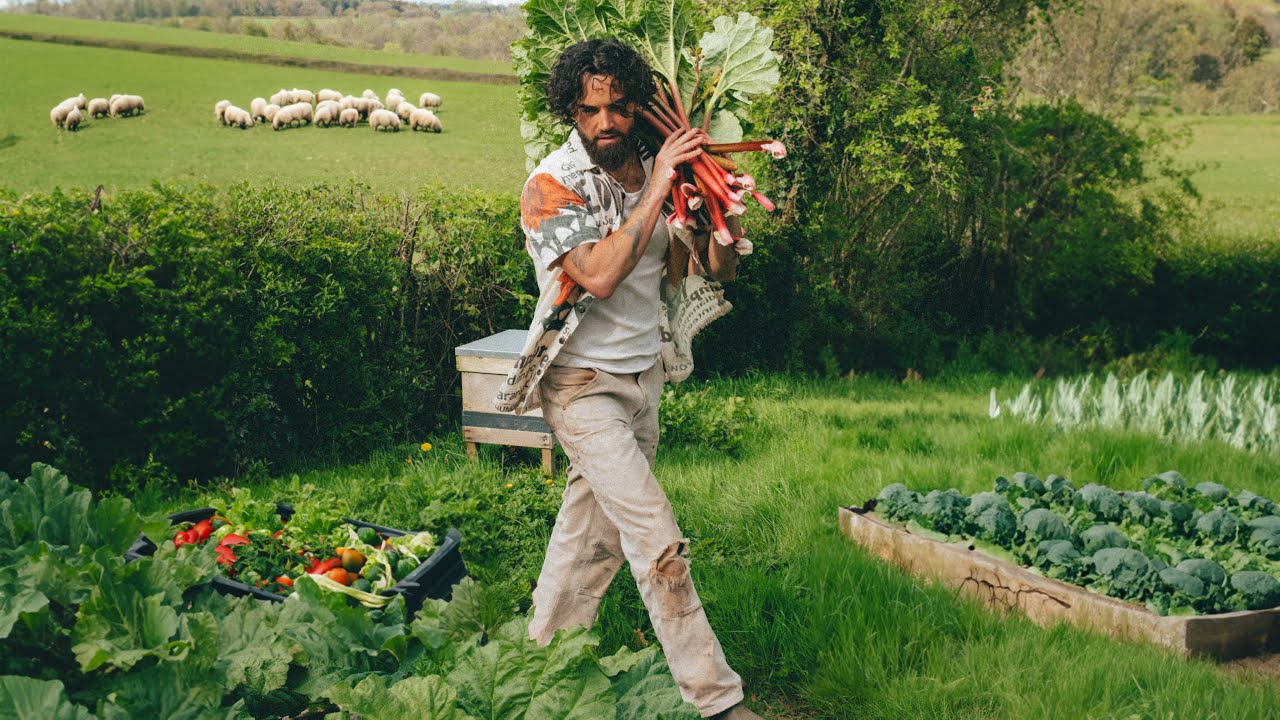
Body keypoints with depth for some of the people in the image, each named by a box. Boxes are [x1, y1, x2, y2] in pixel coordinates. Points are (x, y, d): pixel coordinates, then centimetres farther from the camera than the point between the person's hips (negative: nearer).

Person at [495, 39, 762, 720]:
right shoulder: (552, 185, -14)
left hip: (644, 373, 6)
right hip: (584, 383, -6)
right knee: (658, 541, -11)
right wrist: (658, 189, -25)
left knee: (595, 534, 14)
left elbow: (712, 274, 3)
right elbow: (600, 274, -28)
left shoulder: (658, 168, 3)